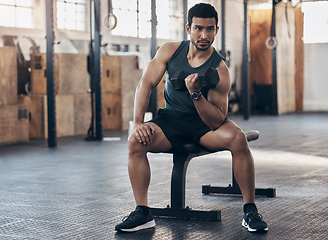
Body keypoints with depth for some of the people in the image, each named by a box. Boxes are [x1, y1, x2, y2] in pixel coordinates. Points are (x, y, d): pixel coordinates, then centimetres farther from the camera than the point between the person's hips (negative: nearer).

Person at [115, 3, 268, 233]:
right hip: (171, 120, 2)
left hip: (205, 122, -2)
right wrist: (138, 122, -18)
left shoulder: (219, 69, -16)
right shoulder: (170, 51, -6)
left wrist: (196, 93, -36)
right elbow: (146, 83, -6)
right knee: (136, 141, -26)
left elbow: (217, 121, -20)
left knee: (238, 138, -32)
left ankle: (250, 210, -19)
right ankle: (143, 212, -18)